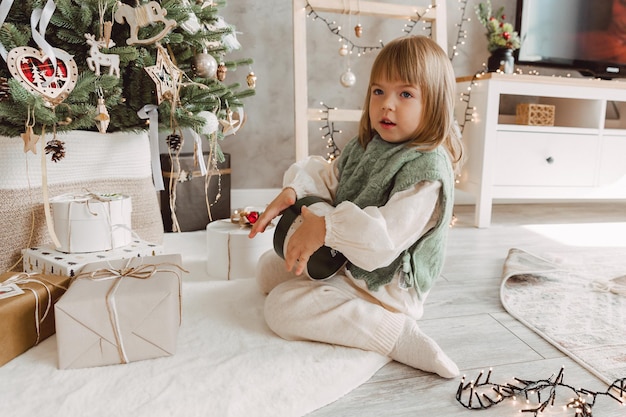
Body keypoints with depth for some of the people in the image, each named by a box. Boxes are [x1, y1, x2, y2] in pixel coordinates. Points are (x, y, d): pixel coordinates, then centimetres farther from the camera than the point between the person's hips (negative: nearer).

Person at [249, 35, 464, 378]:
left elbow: (387, 235, -34)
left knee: (282, 308, -21)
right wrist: (293, 191, -13)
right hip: (342, 259, 10)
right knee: (268, 267, 19)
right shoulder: (366, 145, 2)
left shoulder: (426, 169, -25)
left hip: (385, 284, -9)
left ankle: (397, 333, -16)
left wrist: (326, 228, -37)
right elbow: (329, 176, 6)